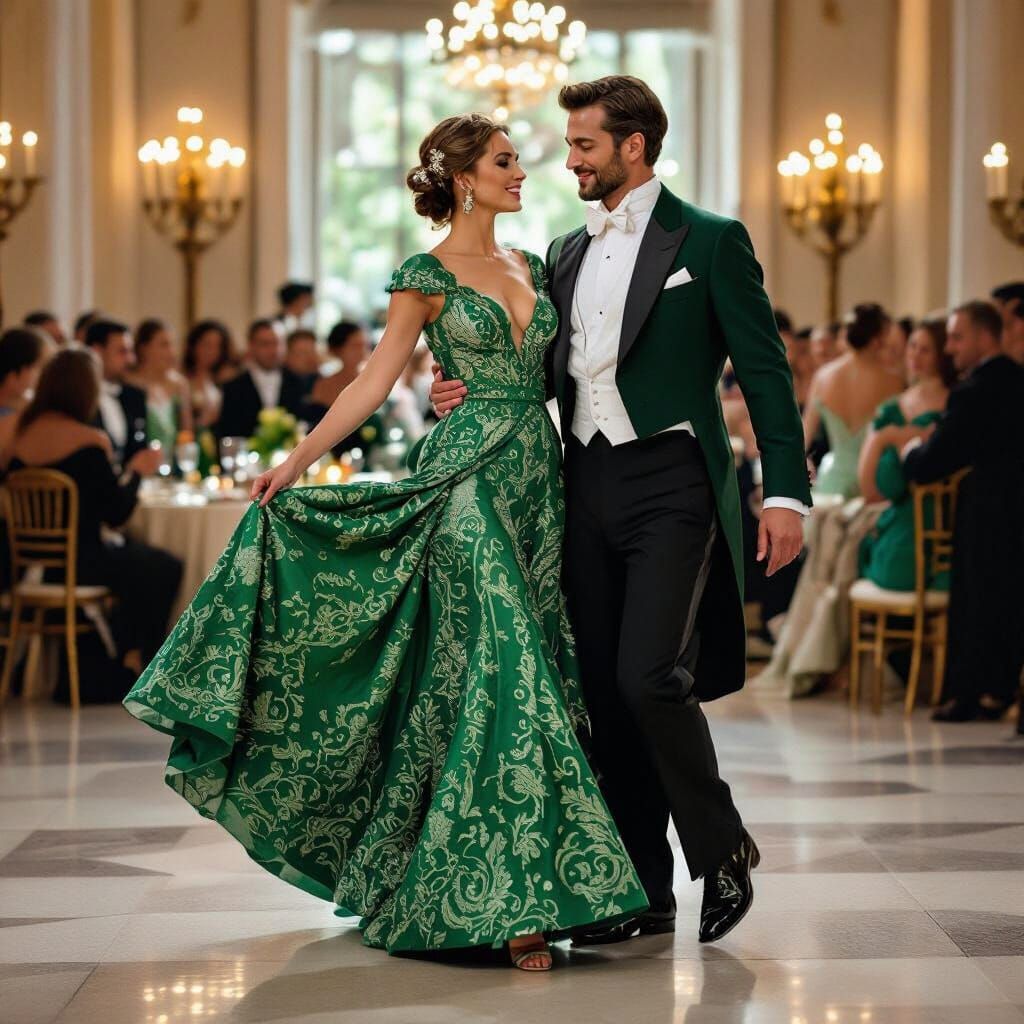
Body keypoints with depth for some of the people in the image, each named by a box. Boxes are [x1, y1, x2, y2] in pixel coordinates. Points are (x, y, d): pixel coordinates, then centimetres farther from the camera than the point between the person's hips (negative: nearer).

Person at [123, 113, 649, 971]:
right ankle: (505, 900, -8)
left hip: (538, 478, 6)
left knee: (534, 668, 5)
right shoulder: (426, 277, -3)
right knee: (499, 671, -12)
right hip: (467, 479, -6)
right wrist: (296, 462, -11)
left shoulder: (531, 268, 15)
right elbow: (374, 383, -4)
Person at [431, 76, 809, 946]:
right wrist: (475, 391, 3)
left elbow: (764, 369, -5)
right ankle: (643, 890, 15)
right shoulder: (567, 253, 17)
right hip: (589, 487, 7)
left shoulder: (708, 240, -2)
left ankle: (722, 847, 5)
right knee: (606, 689, 6)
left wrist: (786, 490, -12)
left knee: (650, 676, -17)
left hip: (672, 487, -7)